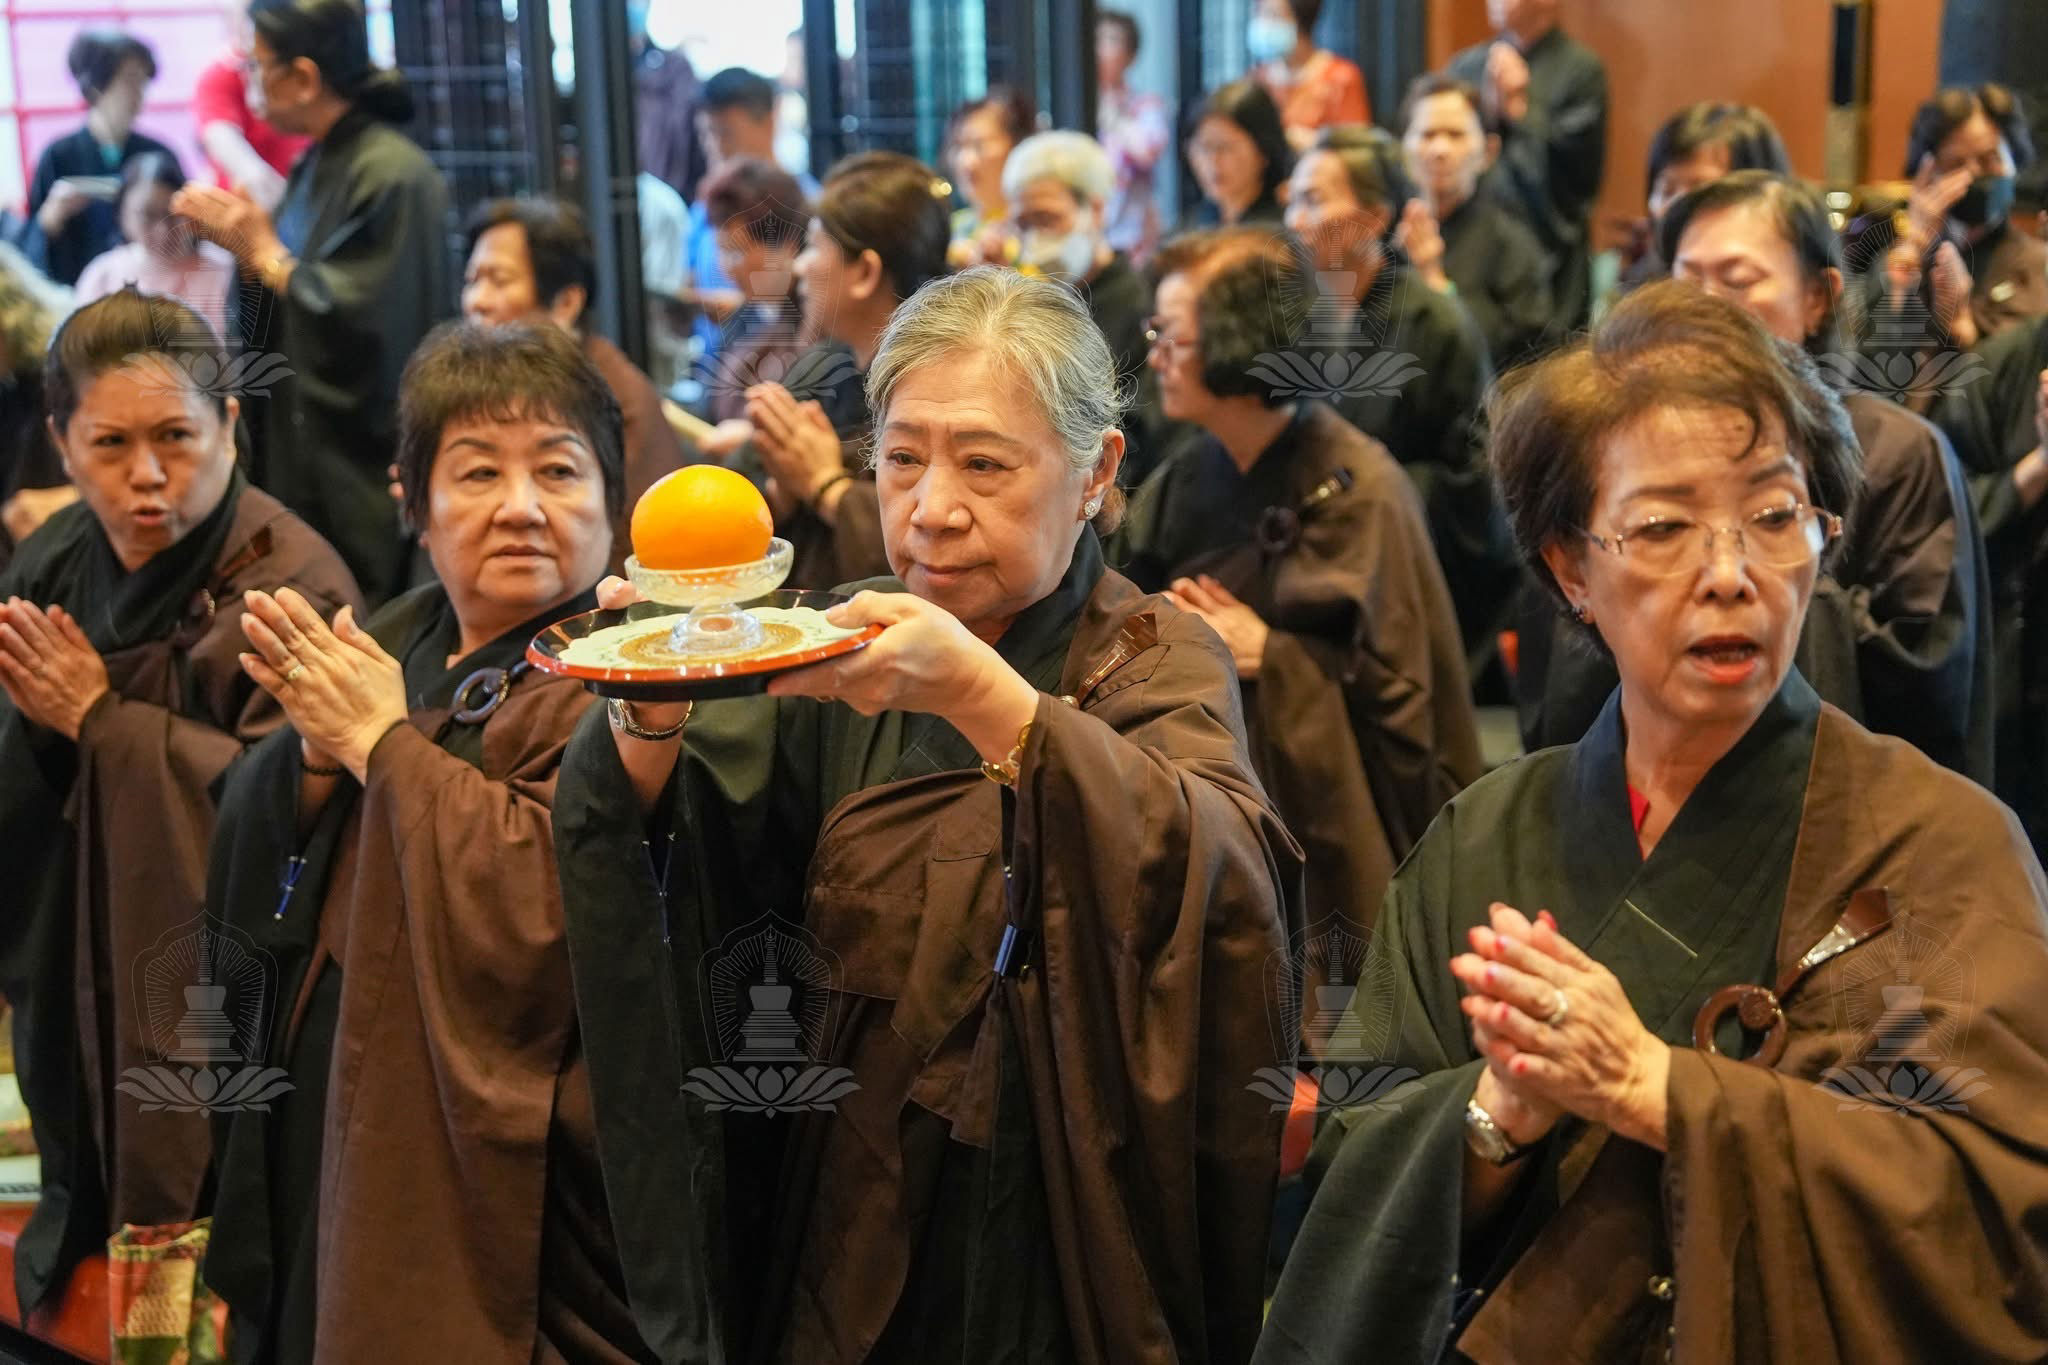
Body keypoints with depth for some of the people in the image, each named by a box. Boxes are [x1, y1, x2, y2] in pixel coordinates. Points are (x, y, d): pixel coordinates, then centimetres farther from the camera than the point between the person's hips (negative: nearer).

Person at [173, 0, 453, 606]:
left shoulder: (394, 174, -17)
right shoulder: (316, 165, 11)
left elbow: (365, 320, -23)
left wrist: (265, 251, -13)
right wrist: (239, 238, 4)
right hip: (302, 450, 9)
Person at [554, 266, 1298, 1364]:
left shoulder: (1158, 665, -8)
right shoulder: (849, 656, 3)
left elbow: (1216, 881, -29)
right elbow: (661, 853, -10)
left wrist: (980, 695, -41)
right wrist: (650, 718, -31)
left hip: (1067, 1268, -3)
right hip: (847, 1245, 3)